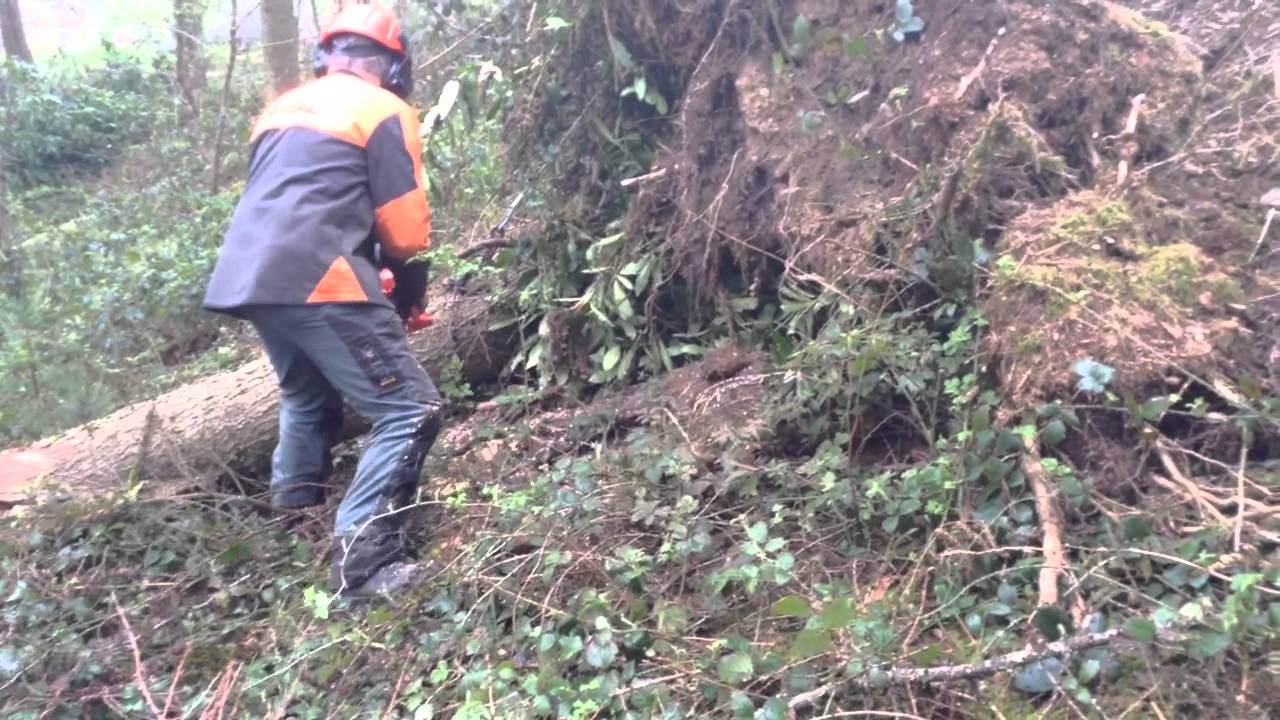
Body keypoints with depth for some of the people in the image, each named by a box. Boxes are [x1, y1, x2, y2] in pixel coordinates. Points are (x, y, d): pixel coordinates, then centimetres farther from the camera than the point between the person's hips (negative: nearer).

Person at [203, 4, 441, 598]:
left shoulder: (283, 107, 25)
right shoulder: (385, 113, 4)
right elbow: (405, 231, 0)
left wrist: (371, 268, 30)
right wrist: (407, 295, 19)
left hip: (246, 278, 8)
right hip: (317, 280, -8)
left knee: (308, 398, 30)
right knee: (410, 411, -6)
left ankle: (292, 517, 35)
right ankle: (361, 558, -15)